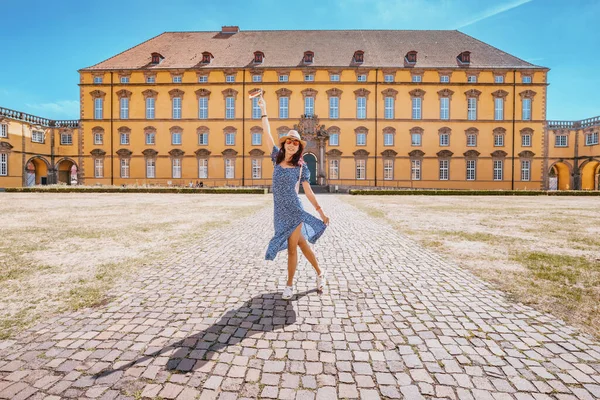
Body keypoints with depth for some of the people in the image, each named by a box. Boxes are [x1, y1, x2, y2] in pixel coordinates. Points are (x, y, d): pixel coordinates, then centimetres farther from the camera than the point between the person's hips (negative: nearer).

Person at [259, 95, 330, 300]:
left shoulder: (301, 166, -4)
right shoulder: (277, 157, 4)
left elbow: (308, 191, 1)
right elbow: (267, 135, 4)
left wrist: (321, 211, 1)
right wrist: (263, 110, 3)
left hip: (294, 210, -3)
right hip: (280, 211, 4)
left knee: (292, 248, 2)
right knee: (301, 243, 15)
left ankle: (289, 285, 21)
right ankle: (319, 273, 34)